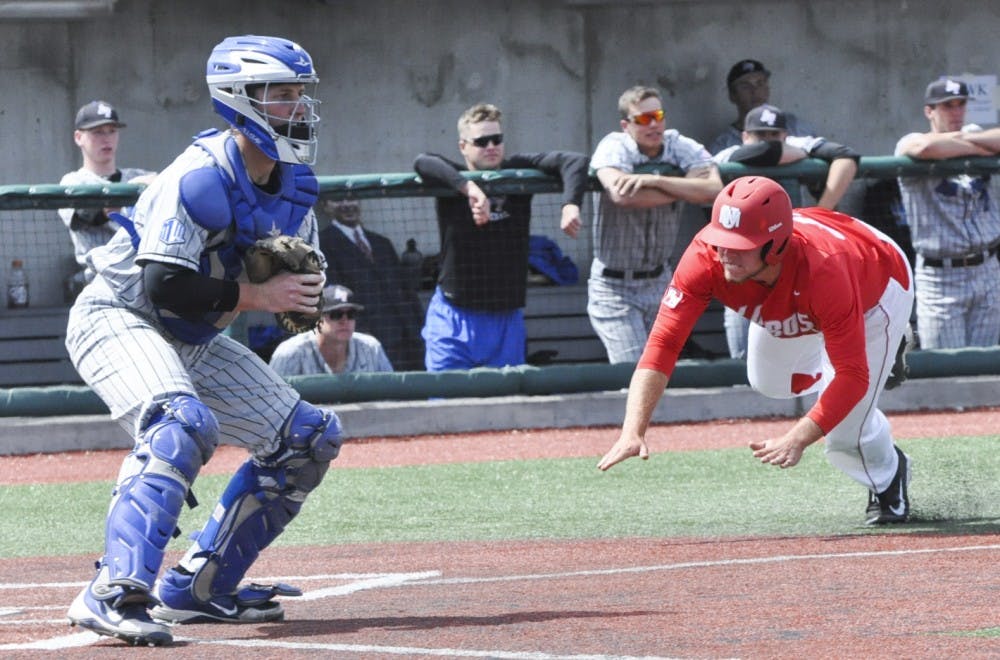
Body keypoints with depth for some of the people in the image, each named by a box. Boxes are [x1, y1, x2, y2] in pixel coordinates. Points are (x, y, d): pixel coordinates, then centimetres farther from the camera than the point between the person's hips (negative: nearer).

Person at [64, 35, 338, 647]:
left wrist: (304, 290, -12)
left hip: (196, 343, 9)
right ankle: (114, 594, -43)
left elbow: (299, 283, 12)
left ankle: (198, 587, 12)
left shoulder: (295, 184, 2)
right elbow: (164, 285, -29)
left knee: (311, 436, 7)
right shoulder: (200, 177, -25)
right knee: (184, 423, -36)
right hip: (118, 320, -9)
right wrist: (255, 296, -24)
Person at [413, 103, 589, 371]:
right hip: (454, 319, -3)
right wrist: (469, 187, -41)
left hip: (507, 321, 3)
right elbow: (422, 163, -26)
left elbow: (574, 161, -6)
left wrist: (571, 205, -25)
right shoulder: (453, 180, -5)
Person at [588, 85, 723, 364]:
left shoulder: (681, 147, -4)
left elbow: (714, 189, -22)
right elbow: (621, 194, -34)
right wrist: (685, 188, -21)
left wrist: (654, 181, -31)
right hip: (614, 287, -4)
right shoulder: (614, 148, -13)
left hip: (659, 281, 5)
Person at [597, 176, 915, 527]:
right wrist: (633, 431, -51)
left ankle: (888, 478, 25)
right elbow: (662, 343, -39)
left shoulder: (823, 272, -48)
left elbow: (852, 376, -43)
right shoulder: (706, 257, -38)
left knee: (846, 438, -9)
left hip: (878, 290, -5)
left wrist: (796, 440, -55)